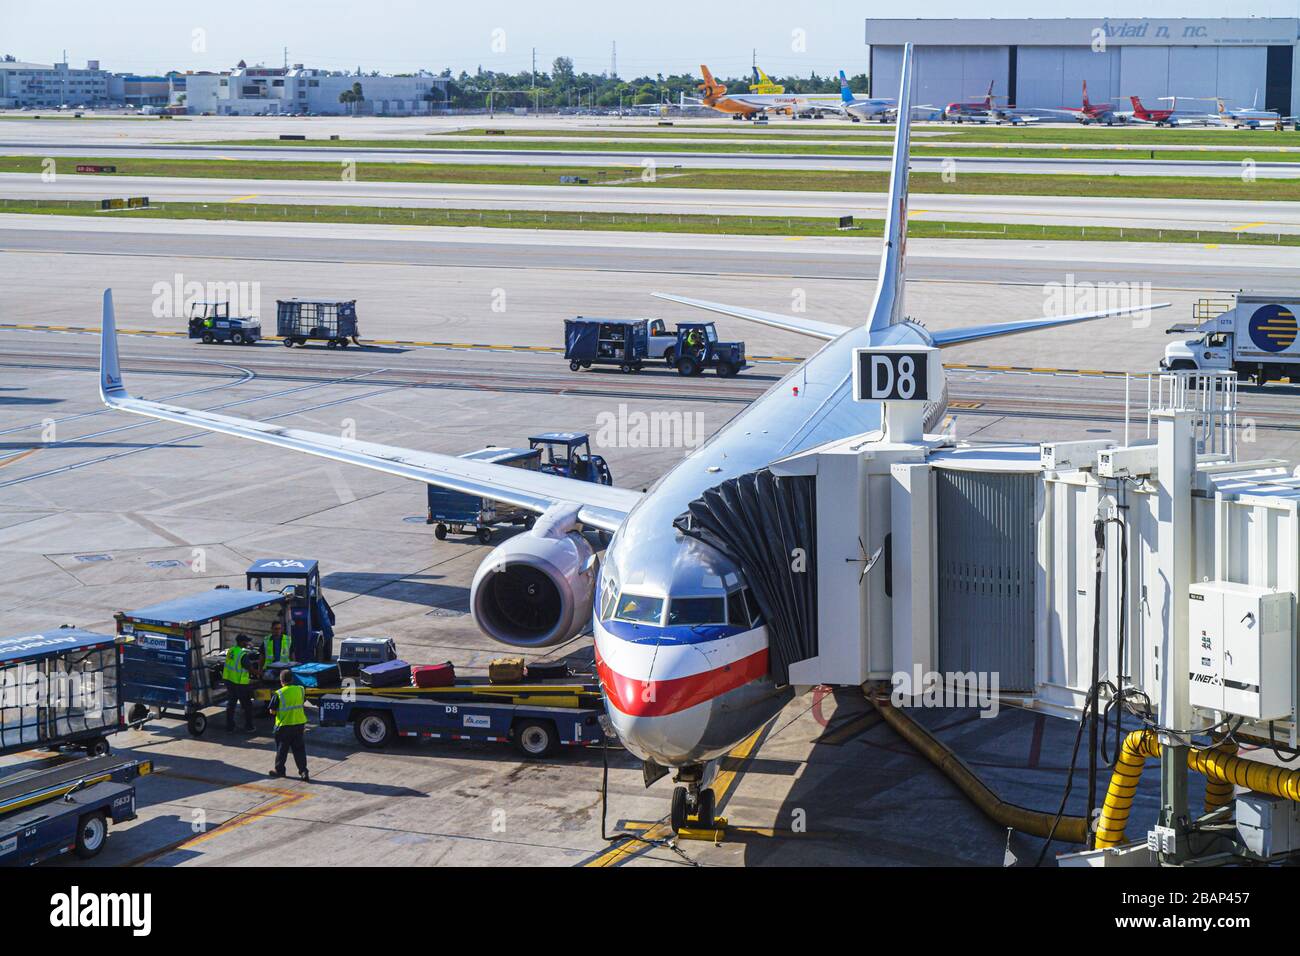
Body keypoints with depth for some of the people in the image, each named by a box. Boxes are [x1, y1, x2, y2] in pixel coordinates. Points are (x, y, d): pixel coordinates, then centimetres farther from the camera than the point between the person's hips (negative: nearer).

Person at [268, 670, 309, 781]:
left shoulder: (278, 694, -14)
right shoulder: (300, 690, -2)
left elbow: (272, 711, -9)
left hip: (284, 725, -3)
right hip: (299, 723, 3)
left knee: (282, 748, 11)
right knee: (299, 748, 7)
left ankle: (279, 770, 22)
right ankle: (303, 771, 1)